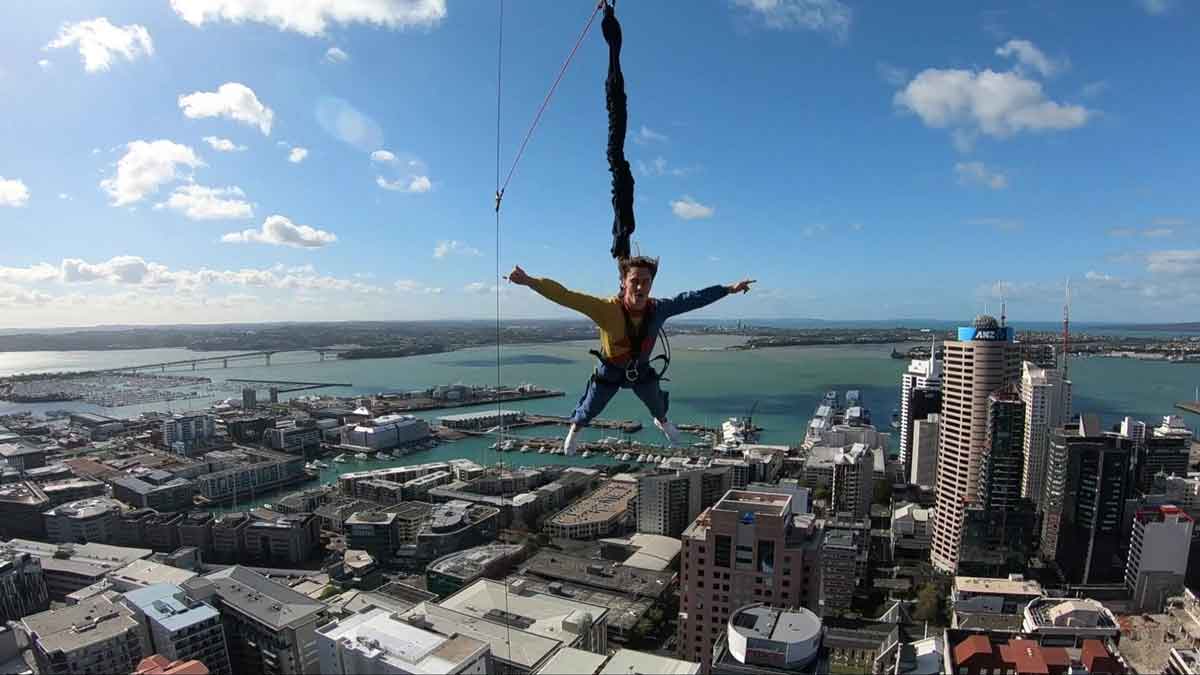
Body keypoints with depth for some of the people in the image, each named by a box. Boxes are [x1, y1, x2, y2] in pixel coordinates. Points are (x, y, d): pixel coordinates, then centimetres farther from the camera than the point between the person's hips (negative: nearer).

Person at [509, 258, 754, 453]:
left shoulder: (658, 308, -30)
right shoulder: (607, 309, -41)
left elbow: (692, 299, -17)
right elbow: (565, 296, -47)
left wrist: (729, 289, -12)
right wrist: (530, 281, -58)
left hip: (641, 369, 3)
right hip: (610, 370, -3)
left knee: (657, 405, 29)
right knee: (590, 409, 20)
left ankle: (662, 421, 67)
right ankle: (575, 429, 56)